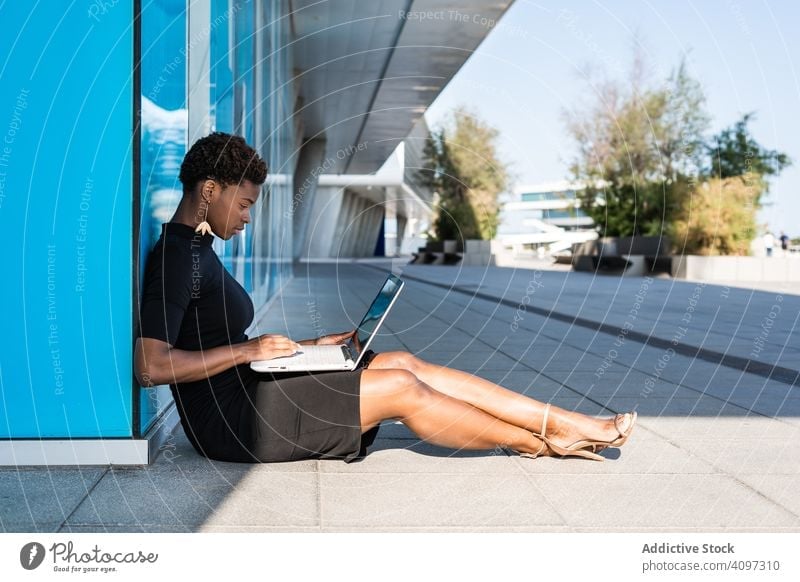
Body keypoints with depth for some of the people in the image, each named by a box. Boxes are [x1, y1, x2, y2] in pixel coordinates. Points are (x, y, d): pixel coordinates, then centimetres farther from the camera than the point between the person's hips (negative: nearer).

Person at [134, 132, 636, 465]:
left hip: (248, 393, 10)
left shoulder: (195, 250, 15)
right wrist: (250, 350, -20)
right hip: (230, 420, -10)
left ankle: (564, 421, 0)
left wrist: (305, 347, 9)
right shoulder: (176, 258, -17)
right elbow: (150, 366, -26)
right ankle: (541, 443, 4)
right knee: (401, 389, -13)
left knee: (402, 363, 0)